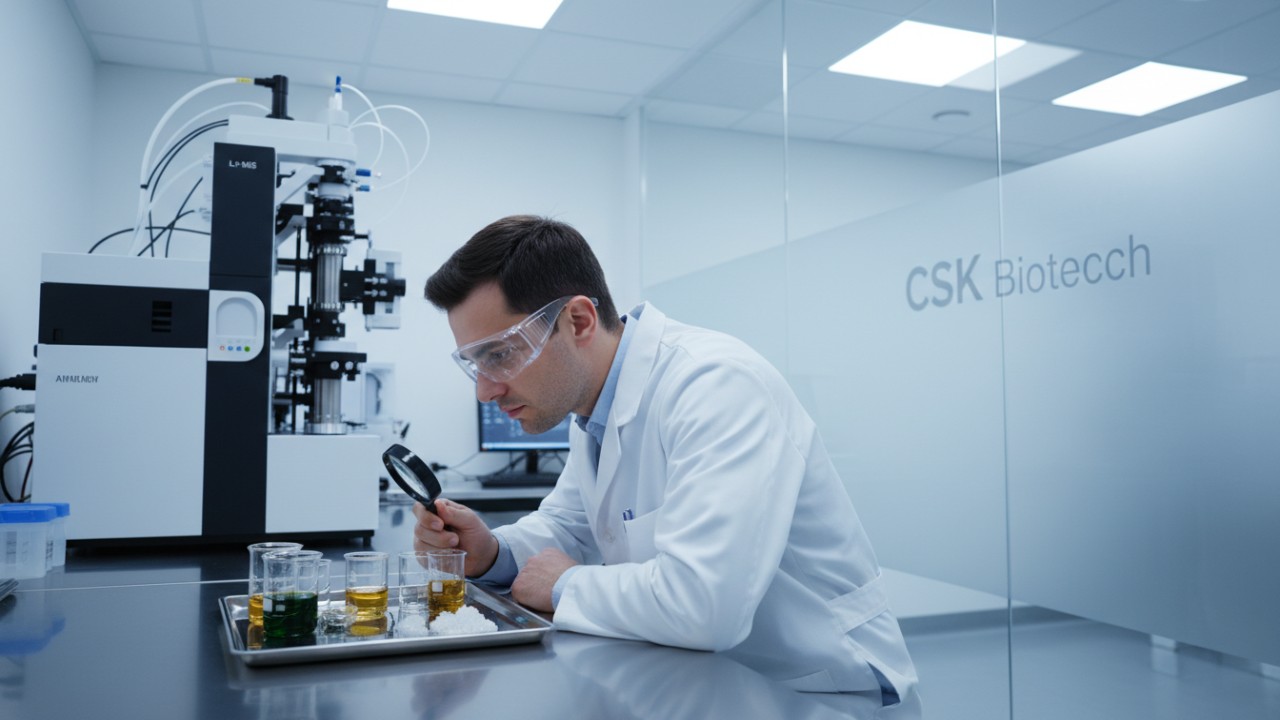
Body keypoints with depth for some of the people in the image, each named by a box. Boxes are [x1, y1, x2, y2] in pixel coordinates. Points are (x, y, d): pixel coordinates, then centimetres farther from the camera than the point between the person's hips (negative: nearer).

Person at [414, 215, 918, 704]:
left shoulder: (716, 385, -24)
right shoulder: (593, 404, 3)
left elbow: (703, 604, -34)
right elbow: (567, 525, 17)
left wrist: (567, 586, -17)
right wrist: (493, 552, -4)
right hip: (700, 675, 7)